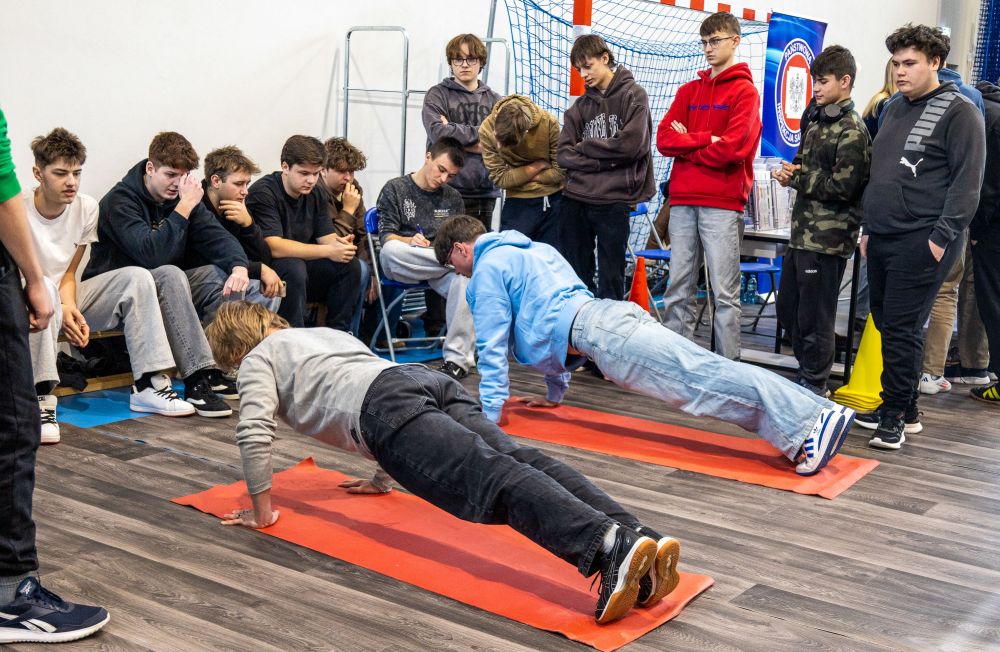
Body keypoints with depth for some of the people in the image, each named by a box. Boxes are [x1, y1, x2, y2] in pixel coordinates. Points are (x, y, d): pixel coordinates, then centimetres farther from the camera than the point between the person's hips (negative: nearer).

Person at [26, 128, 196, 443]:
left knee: (137, 277, -14)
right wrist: (61, 311, -29)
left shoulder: (86, 207, -5)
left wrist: (69, 308, -21)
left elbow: (68, 275, 0)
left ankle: (149, 385, -17)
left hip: (63, 301, 5)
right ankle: (42, 401, -38)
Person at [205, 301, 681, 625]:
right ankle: (639, 539, -36)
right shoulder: (325, 332, 46)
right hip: (429, 377, 7)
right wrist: (384, 479, 54)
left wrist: (262, 509, 19)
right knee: (517, 462, -15)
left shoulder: (258, 359, 25)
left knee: (491, 481, -27)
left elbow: (254, 432, 8)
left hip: (387, 404, -7)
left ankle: (607, 546, -50)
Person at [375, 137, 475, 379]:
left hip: (441, 266, 2)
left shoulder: (453, 198, 22)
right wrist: (410, 242, -20)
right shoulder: (395, 189, 11)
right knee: (390, 251, -39)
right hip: (402, 267, -1)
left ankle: (458, 358, -36)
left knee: (464, 278, -36)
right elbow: (386, 236, 1)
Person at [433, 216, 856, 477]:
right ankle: (816, 414, -18)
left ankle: (808, 421, -37)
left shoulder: (487, 268, 9)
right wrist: (555, 392, 46)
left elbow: (492, 346, 4)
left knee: (696, 378, -23)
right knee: (701, 373, -5)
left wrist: (490, 413, 10)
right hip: (607, 314, 9)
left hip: (593, 329, -9)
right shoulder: (533, 250, 37)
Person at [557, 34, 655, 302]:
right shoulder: (580, 106, 14)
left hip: (613, 200, -4)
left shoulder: (633, 94, 1)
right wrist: (603, 160, -10)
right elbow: (563, 154, 4)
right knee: (575, 276, 10)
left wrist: (585, 147, -1)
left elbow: (630, 144, -13)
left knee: (610, 280, 2)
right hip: (575, 199, 5)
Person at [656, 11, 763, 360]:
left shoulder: (745, 91, 1)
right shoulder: (689, 90, 18)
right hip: (682, 201, 5)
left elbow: (734, 148, -13)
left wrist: (687, 144, -1)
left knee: (725, 292, -4)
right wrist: (705, 140, -9)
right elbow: (664, 138, 5)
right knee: (678, 289, 6)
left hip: (722, 204, -5)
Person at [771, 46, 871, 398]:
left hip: (829, 237, -9)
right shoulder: (817, 120, 14)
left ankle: (815, 385, 14)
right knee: (787, 309, 16)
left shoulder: (852, 130, -12)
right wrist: (790, 170, 0)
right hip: (803, 232, 9)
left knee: (814, 316, 0)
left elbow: (842, 186, -18)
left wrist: (796, 179, -11)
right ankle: (807, 373, 30)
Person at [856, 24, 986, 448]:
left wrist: (942, 237, -16)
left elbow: (967, 180, -10)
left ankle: (896, 413, 3)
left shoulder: (959, 111, -5)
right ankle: (904, 411, 22)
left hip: (922, 242, -8)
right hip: (881, 239, 8)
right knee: (886, 324, 11)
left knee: (902, 329, -7)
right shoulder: (893, 110, 18)